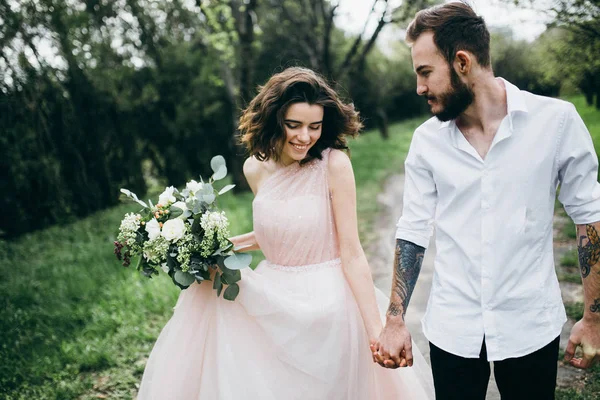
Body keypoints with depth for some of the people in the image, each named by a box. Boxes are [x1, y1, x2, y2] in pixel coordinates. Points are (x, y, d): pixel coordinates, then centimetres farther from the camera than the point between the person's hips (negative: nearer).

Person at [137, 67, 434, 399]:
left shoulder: (334, 164, -16)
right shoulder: (256, 168, 0)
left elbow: (351, 253, -14)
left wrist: (376, 330, -18)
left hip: (327, 304, -5)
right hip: (273, 302, 5)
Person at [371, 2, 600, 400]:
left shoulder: (557, 120, -10)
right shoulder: (427, 140, -2)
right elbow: (413, 232, 2)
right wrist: (396, 321, -2)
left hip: (530, 328, -2)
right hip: (452, 330, 2)